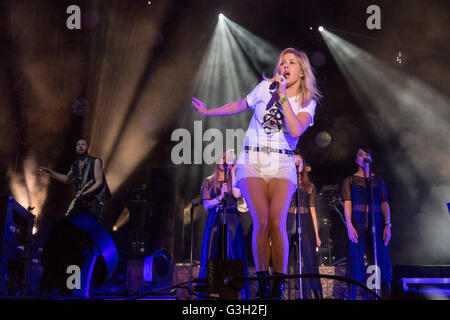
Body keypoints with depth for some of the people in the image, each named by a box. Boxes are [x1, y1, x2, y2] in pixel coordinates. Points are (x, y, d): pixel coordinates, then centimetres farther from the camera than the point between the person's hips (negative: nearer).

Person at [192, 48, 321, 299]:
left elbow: (296, 131, -16)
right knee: (261, 222, -15)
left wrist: (283, 96, -14)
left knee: (277, 223, -16)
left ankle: (279, 285, -6)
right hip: (252, 161, 0)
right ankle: (262, 283, -3)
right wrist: (208, 112, 25)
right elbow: (240, 106, 20)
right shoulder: (266, 87, 5)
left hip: (283, 165, 0)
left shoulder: (307, 102, 3)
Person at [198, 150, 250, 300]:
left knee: (238, 256, -8)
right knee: (209, 258, -4)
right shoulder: (209, 181, 16)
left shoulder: (234, 180, 16)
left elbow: (237, 194, -6)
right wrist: (219, 197, -11)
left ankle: (246, 295, -9)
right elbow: (206, 205, 7)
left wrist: (233, 172, 0)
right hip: (214, 220, 1)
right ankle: (202, 294, -2)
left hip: (232, 220, 0)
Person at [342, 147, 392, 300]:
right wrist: (349, 226, -11)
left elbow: (385, 204, 10)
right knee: (356, 260, -4)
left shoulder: (379, 180, 15)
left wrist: (387, 225, -1)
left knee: (382, 260, -2)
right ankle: (352, 295, -2)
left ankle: (386, 293, 0)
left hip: (377, 222, 2)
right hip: (358, 223, -2)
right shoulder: (349, 180, 8)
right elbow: (347, 204, 1)